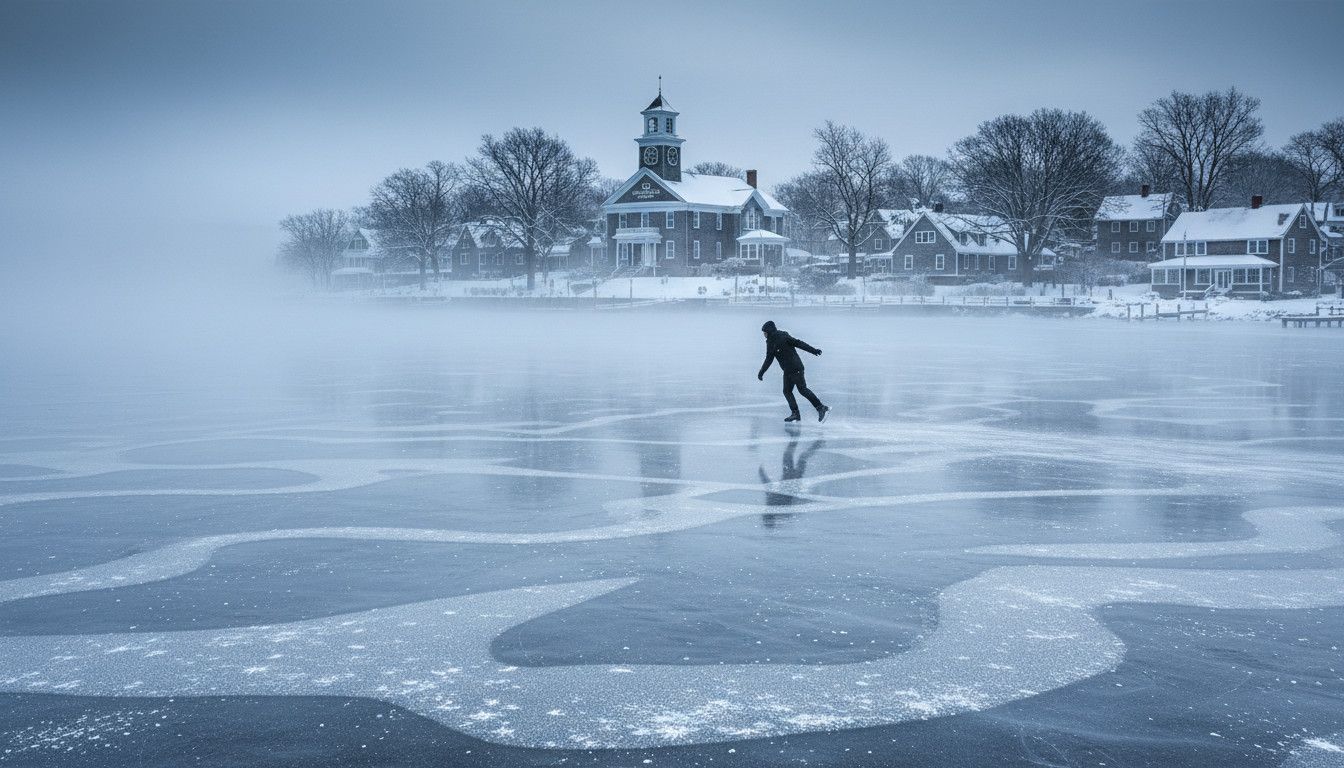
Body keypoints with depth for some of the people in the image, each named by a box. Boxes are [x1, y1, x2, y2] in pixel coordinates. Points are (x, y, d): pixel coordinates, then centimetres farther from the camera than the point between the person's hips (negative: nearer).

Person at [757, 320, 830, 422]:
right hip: (787, 371, 9)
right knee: (787, 391, 5)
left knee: (802, 389, -13)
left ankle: (821, 407, -11)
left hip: (796, 368, -9)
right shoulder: (770, 343, 14)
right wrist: (761, 373, 20)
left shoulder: (783, 337, -11)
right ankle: (795, 413, 6)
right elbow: (769, 360, 21)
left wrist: (813, 350, -15)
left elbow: (798, 343, -13)